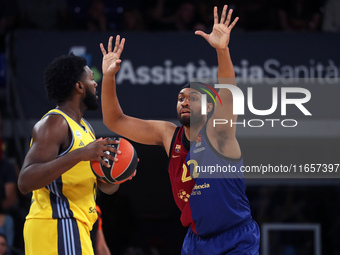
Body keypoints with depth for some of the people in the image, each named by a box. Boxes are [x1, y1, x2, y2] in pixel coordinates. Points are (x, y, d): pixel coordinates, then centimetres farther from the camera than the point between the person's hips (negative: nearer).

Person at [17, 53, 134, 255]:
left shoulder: (85, 127, 19)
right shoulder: (54, 123, -11)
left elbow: (107, 187, 25)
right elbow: (25, 182, -24)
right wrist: (79, 154, -31)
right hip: (57, 225, -10)